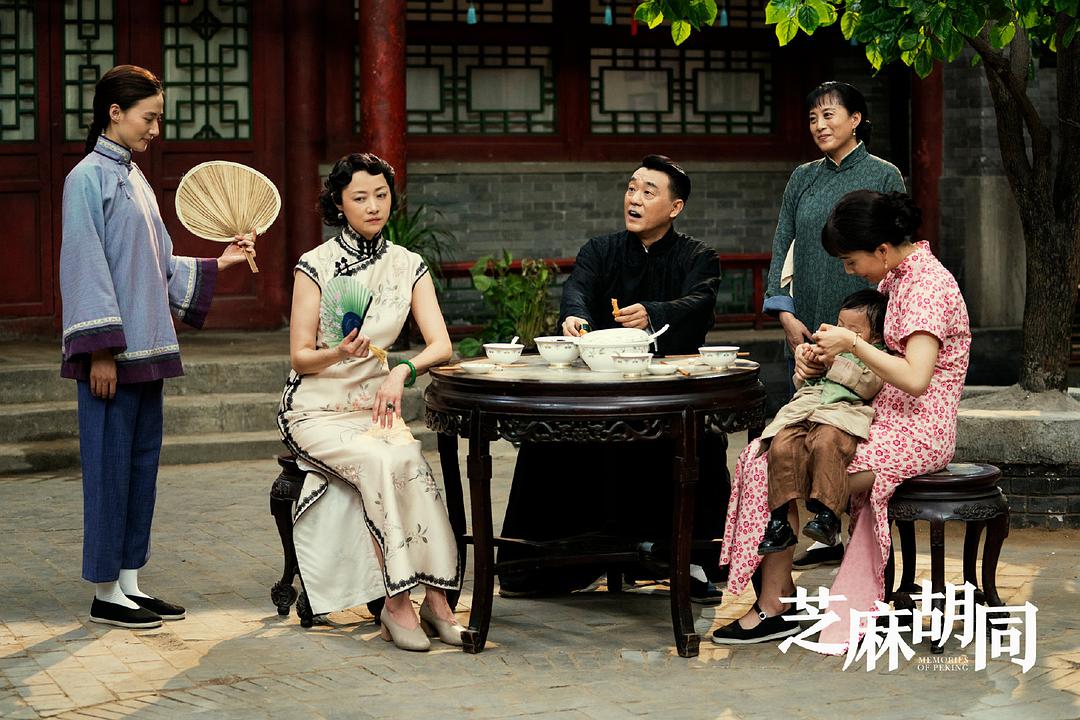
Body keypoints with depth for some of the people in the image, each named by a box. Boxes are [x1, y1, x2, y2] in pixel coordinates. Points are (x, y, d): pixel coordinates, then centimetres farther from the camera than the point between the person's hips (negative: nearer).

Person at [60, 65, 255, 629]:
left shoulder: (134, 179, 16)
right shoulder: (88, 179, -10)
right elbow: (86, 267, -15)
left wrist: (218, 264, 15)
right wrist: (100, 351, -18)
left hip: (145, 349, 9)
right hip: (113, 351, -9)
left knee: (142, 462, 11)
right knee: (109, 466, -2)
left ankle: (129, 581, 18)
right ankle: (105, 593, 5)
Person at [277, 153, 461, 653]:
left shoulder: (408, 267, 7)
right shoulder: (315, 266, -3)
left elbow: (441, 345, -2)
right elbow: (300, 358, -3)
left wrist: (401, 371, -21)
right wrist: (338, 354, -24)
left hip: (376, 405, 3)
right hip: (317, 409, -3)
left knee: (405, 461, -32)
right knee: (383, 462, -33)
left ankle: (432, 596, -31)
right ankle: (414, 599, -31)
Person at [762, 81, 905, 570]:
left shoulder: (883, 176, 1)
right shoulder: (803, 179, 12)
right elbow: (782, 247, 9)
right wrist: (786, 315, -2)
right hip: (806, 328, 4)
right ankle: (825, 538, 11)